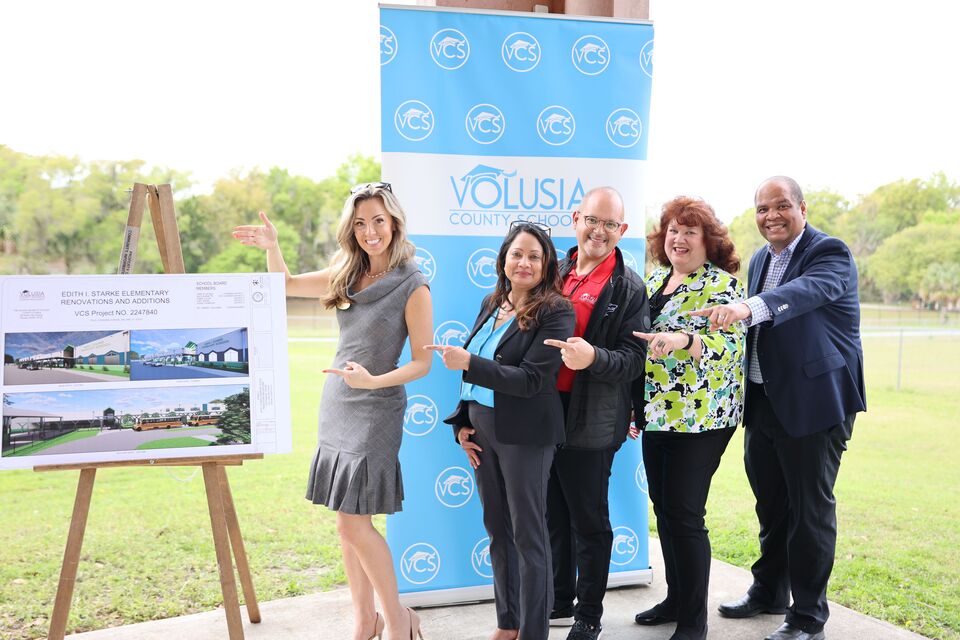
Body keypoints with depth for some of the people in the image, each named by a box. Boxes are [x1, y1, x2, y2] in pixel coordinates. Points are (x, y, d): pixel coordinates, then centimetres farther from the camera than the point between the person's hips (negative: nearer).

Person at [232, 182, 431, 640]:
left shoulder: (412, 287, -12)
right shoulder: (346, 276, 6)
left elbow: (422, 363, -10)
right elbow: (285, 285, 17)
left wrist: (374, 381, -24)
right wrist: (271, 246, 1)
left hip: (376, 409, -6)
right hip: (335, 404, 6)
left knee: (353, 521, -7)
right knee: (346, 521, 10)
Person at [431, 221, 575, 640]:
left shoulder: (555, 312, -13)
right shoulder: (492, 303, 9)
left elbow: (531, 380, -20)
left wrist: (468, 363, -26)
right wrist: (463, 422, 8)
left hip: (524, 436, -7)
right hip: (481, 431, 7)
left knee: (528, 535, 4)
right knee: (497, 529, 16)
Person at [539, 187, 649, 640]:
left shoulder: (629, 288, -6)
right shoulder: (556, 271, 10)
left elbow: (634, 359, -12)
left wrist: (593, 357, -29)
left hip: (589, 423, -5)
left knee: (589, 522, 7)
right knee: (554, 517, 17)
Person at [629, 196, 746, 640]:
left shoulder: (722, 284, -8)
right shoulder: (654, 280, 14)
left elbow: (730, 344, -20)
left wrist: (682, 340, -36)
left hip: (700, 417, -7)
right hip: (656, 414, 7)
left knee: (684, 512, -4)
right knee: (663, 507, 13)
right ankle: (676, 598, 30)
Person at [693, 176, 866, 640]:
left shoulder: (830, 253, -12)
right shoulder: (759, 260, 12)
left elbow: (805, 291, -34)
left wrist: (746, 308, -51)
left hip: (813, 403, -7)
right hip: (764, 402, 7)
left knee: (810, 509, 3)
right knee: (771, 505, 18)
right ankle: (770, 591, 35)